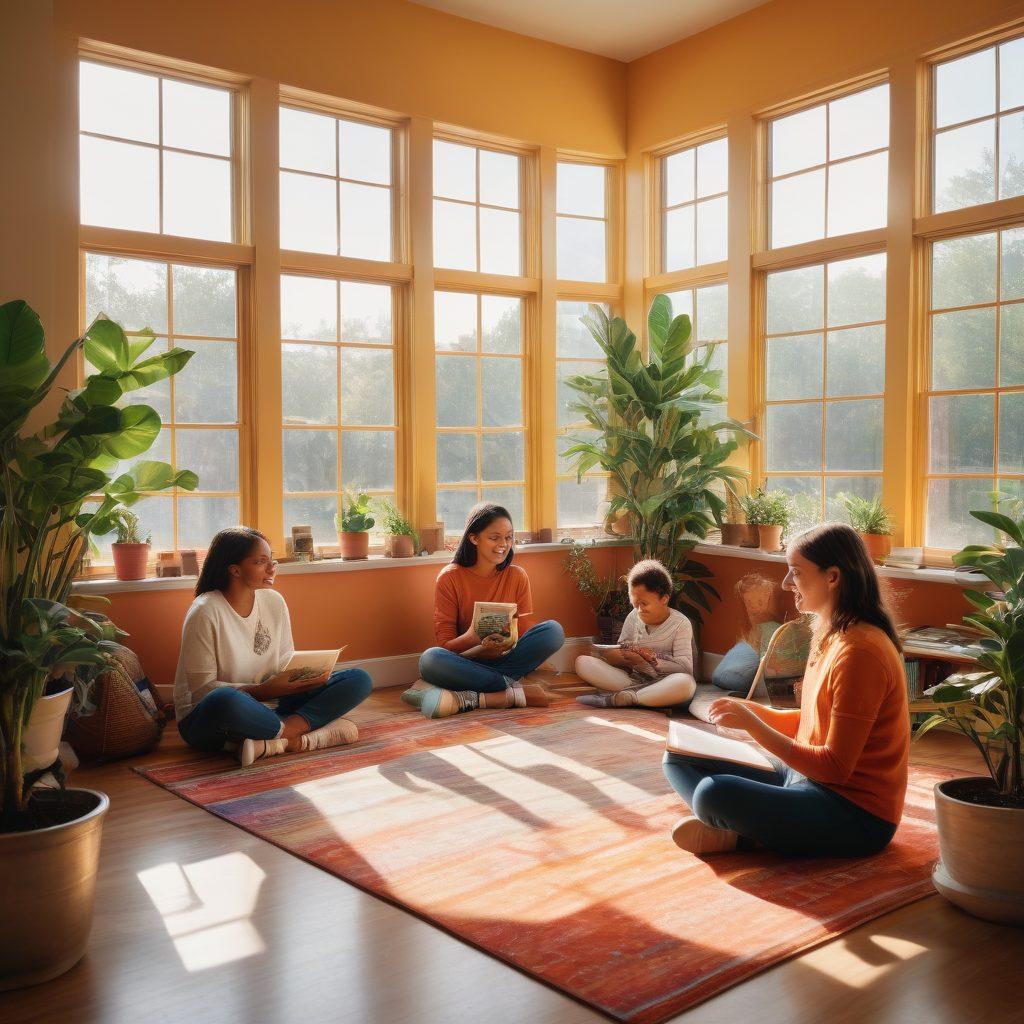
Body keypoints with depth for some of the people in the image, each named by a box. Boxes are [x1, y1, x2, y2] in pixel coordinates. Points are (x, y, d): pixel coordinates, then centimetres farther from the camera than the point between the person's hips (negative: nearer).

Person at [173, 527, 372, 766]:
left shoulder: (274, 601, 4)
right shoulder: (205, 613, -14)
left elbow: (287, 664, 9)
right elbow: (201, 689, -16)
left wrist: (306, 675, -14)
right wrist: (263, 690, -26)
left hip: (263, 709, 6)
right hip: (205, 718, -6)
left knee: (358, 680, -9)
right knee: (225, 701, -45)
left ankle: (268, 742, -26)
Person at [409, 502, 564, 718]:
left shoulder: (517, 576, 2)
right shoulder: (450, 578, -5)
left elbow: (523, 636, 2)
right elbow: (445, 644, -8)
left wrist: (501, 646, -21)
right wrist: (471, 637, -30)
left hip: (507, 659, 3)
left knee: (553, 631, -23)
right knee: (430, 659, -35)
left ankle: (469, 699, -27)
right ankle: (515, 691, -28)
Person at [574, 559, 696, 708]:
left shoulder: (681, 623, -3)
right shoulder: (633, 617, 8)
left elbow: (686, 667, -13)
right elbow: (622, 653, 9)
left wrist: (651, 657, -17)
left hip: (662, 683, -3)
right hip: (632, 678, 4)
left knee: (687, 683, -40)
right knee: (582, 662, -12)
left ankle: (614, 698, -33)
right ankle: (634, 690, -28)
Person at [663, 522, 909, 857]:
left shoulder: (859, 650, -23)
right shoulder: (830, 635, 8)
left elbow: (835, 768, -23)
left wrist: (752, 723, -22)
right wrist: (751, 711, 1)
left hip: (857, 816, -10)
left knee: (714, 793, -33)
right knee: (679, 760, 8)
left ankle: (741, 837, -3)